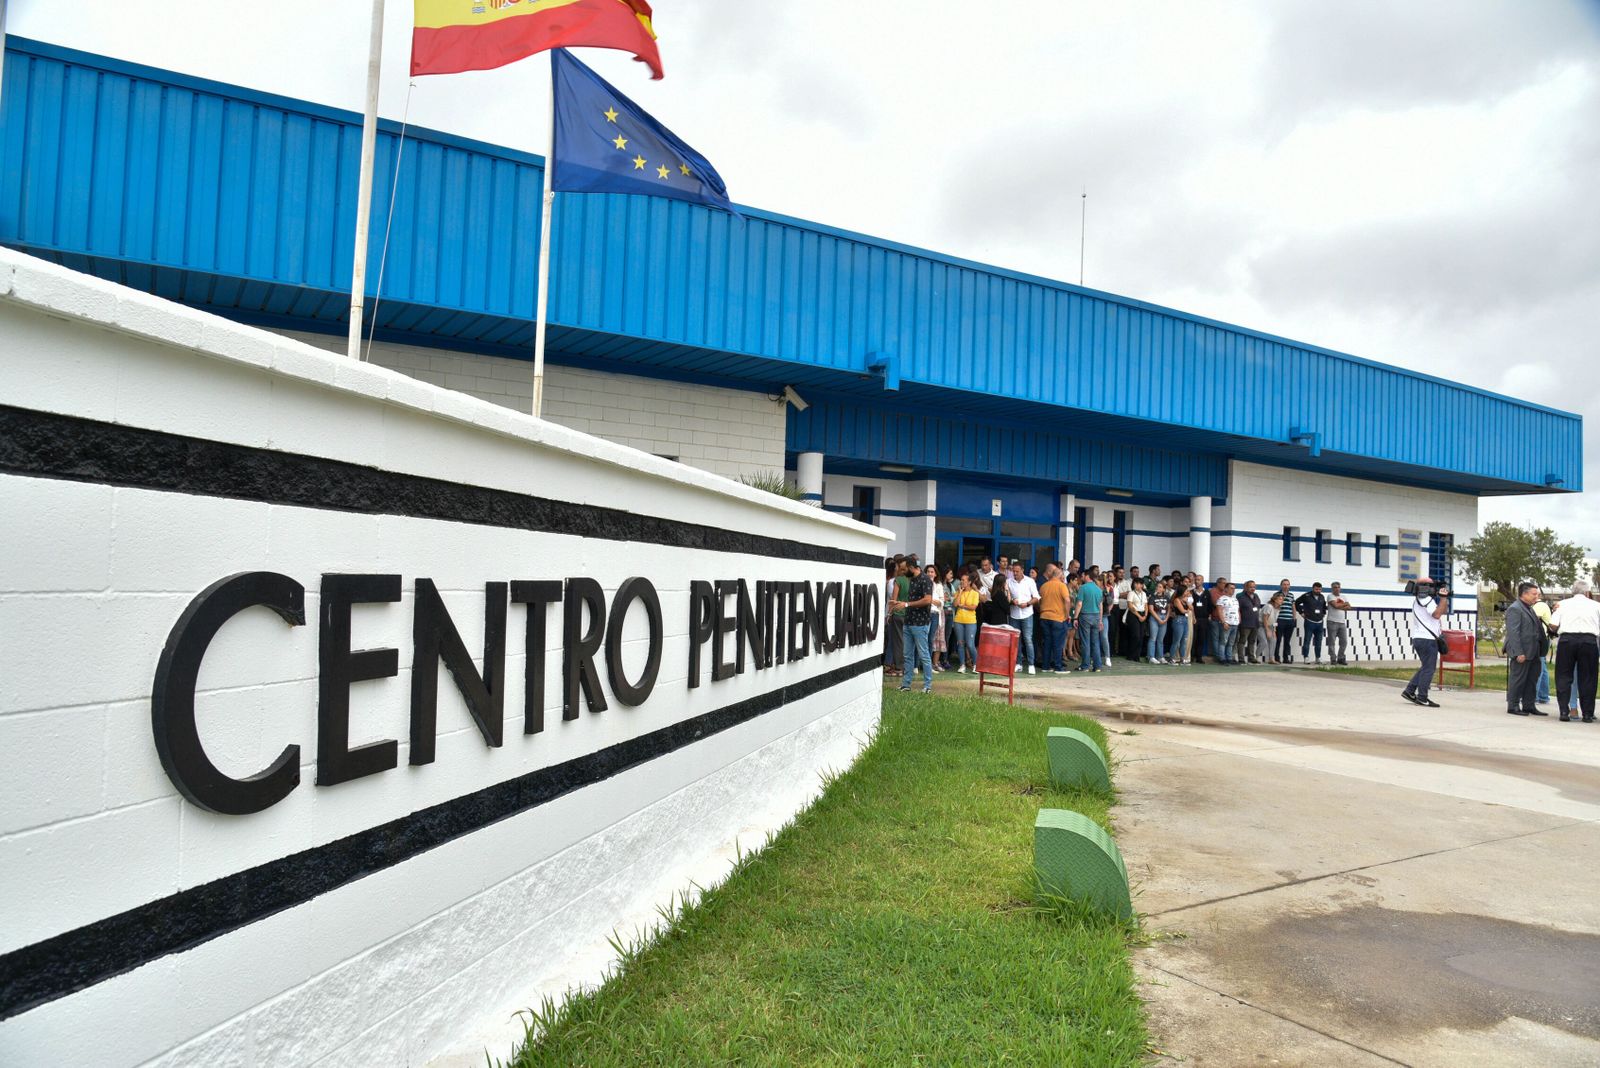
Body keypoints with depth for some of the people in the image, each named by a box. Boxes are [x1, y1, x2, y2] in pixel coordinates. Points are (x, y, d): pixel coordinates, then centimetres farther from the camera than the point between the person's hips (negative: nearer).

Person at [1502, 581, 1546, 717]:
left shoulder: (1529, 609, 18)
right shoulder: (1515, 609, -12)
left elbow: (1536, 629, 23)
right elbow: (1513, 633, -18)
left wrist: (1540, 651, 16)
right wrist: (1519, 653, -23)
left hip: (1532, 653, 10)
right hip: (1521, 653, -10)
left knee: (1532, 680, 13)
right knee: (1517, 679, -2)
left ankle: (1528, 706, 20)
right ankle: (1513, 706, 5)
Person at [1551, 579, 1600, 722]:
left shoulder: (1563, 604, 10)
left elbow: (1553, 625, 0)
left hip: (1567, 640, 0)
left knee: (1564, 676, 6)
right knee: (1587, 678, 6)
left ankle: (1564, 711, 1)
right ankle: (1587, 714, 9)